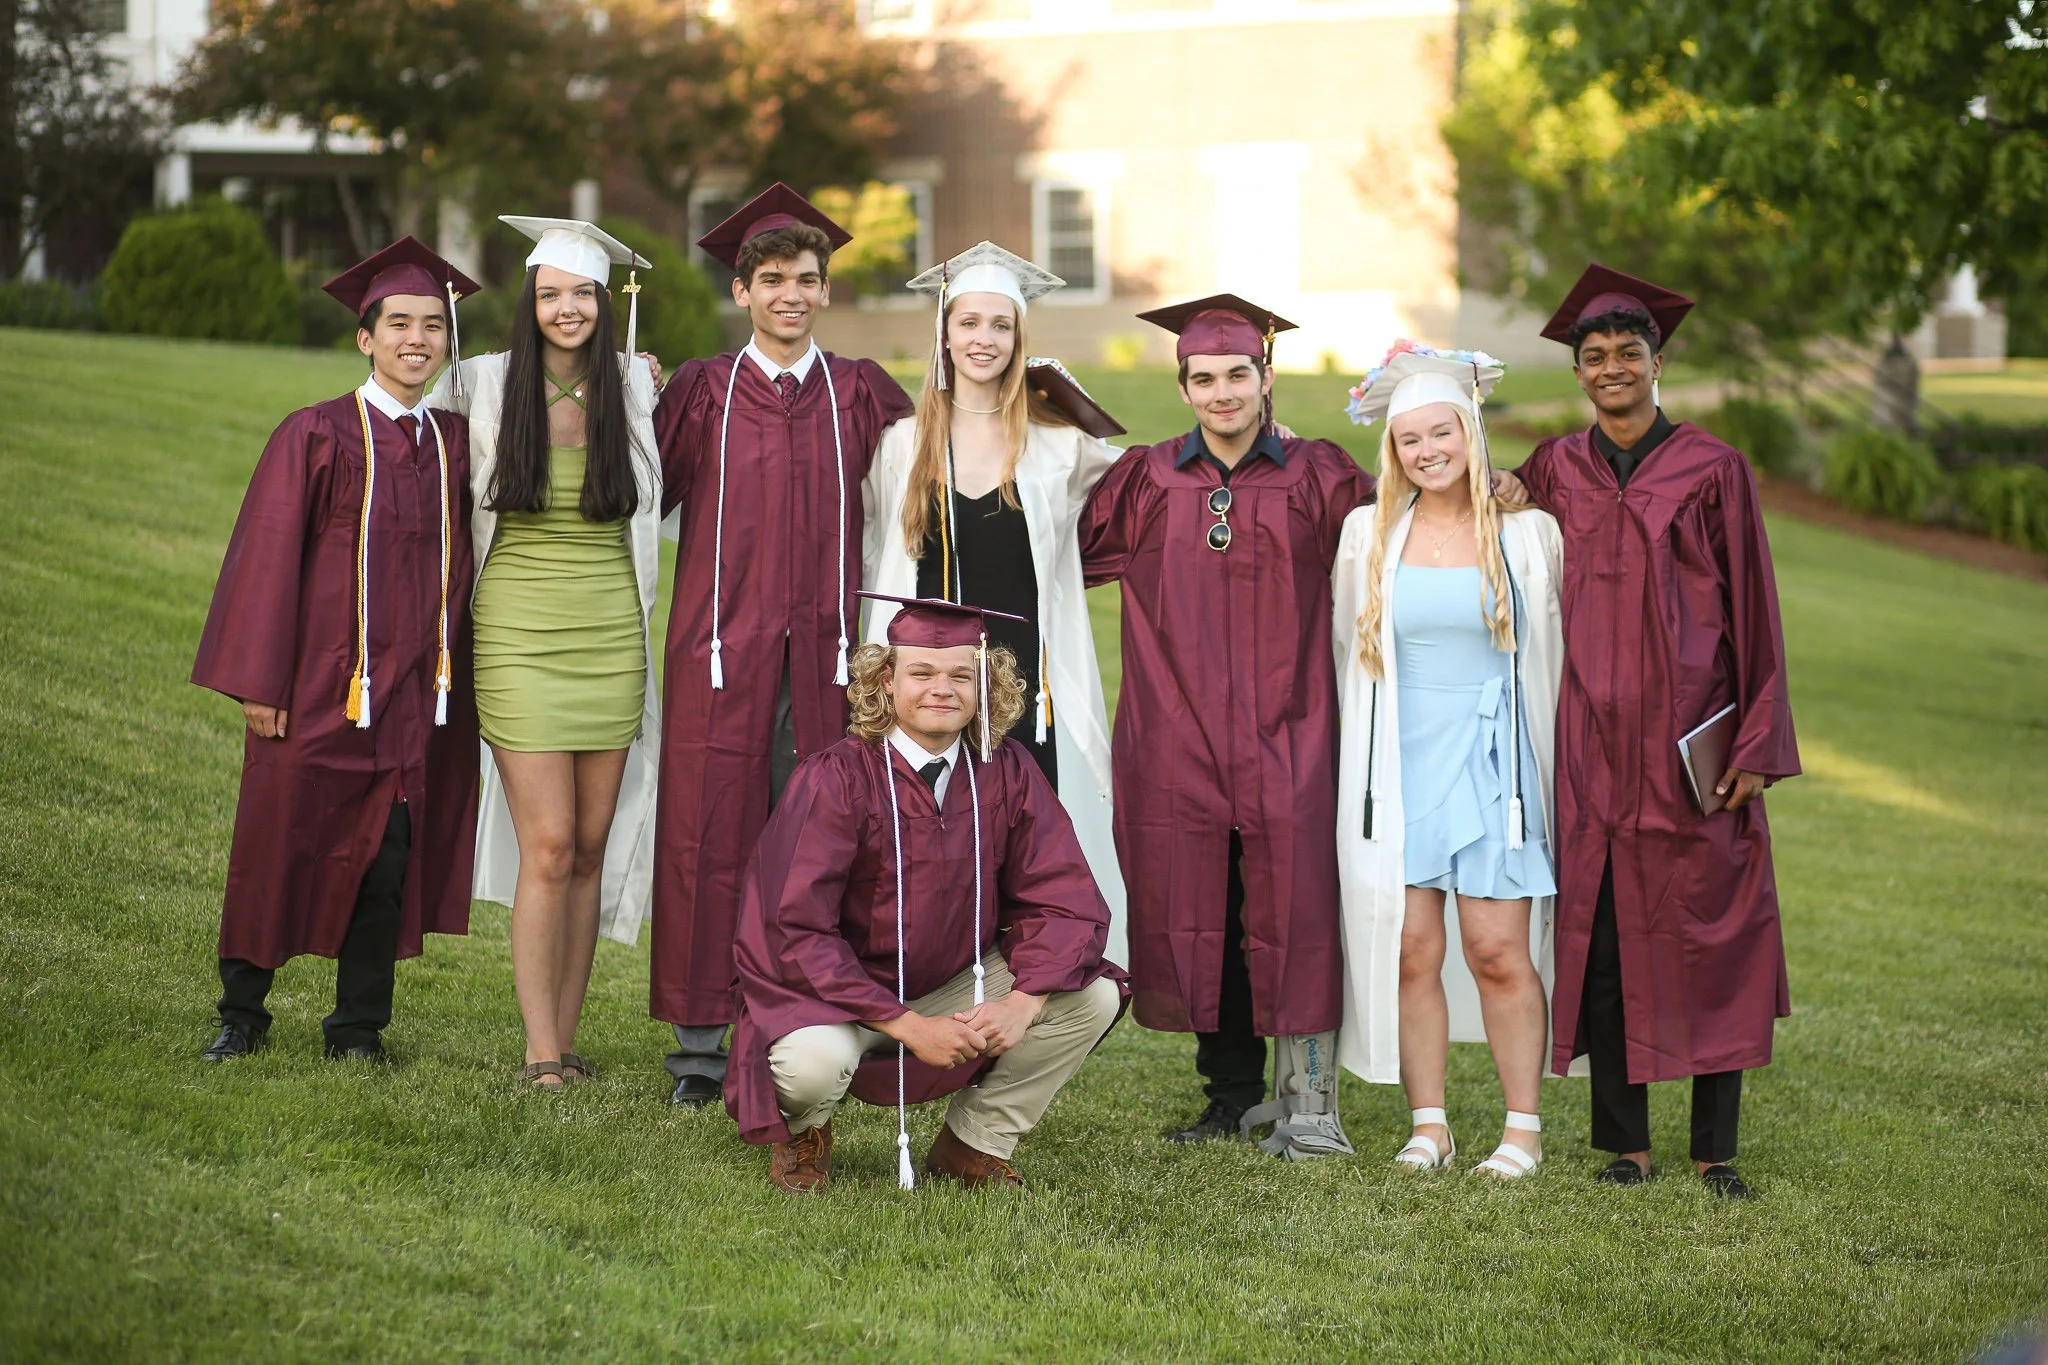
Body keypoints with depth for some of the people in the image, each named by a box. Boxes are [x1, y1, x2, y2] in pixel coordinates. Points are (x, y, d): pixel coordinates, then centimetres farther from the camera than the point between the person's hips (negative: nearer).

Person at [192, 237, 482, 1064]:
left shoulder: (457, 448, 7)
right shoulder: (314, 436, -3)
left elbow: (462, 566, 11)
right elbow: (269, 559, -4)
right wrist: (259, 684, -9)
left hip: (416, 692, 3)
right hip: (319, 685, -3)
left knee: (388, 862, 4)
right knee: (280, 849, 6)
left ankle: (358, 1027, 17)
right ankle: (242, 1015, 22)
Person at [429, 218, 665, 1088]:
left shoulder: (634, 389, 5)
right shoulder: (483, 387, 0)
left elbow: (661, 491, 24)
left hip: (610, 637, 3)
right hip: (519, 634, -2)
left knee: (591, 850, 4)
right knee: (548, 848, -9)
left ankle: (564, 1041, 13)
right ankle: (541, 1054, -5)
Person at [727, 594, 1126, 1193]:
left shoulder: (1008, 775, -7)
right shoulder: (836, 779, -19)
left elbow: (1066, 900, -7)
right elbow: (798, 930, -21)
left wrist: (1021, 1004, -26)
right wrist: (909, 1026, -27)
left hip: (957, 985, 4)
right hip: (835, 993, -4)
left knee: (1092, 998, -16)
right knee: (813, 1064, -36)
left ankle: (975, 1143, 4)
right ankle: (802, 1130, 3)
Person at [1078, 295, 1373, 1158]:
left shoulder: (1320, 480, 3)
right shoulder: (1144, 483, 8)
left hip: (1288, 744, -2)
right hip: (1177, 746, 2)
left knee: (1292, 918, -4)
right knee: (1197, 922, 6)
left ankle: (1307, 1105, 4)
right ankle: (1234, 1095, 20)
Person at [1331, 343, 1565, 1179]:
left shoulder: (1527, 535, 1)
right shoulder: (1367, 535, 5)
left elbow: (1552, 653, 10)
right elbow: (1346, 649, 17)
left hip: (1491, 766, -2)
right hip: (1396, 767, 2)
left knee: (1499, 952, -4)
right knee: (1410, 948, 0)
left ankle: (1523, 1127, 6)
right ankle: (1428, 1125, 9)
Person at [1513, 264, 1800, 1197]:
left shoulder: (1713, 470, 0)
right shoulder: (1553, 473, 8)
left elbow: (1754, 611, -1)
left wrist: (1756, 744, -6)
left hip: (1690, 741, -2)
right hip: (1592, 743, 2)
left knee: (1705, 936, 0)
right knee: (1601, 940, 3)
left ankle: (1715, 1149, 8)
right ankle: (1625, 1142, 12)